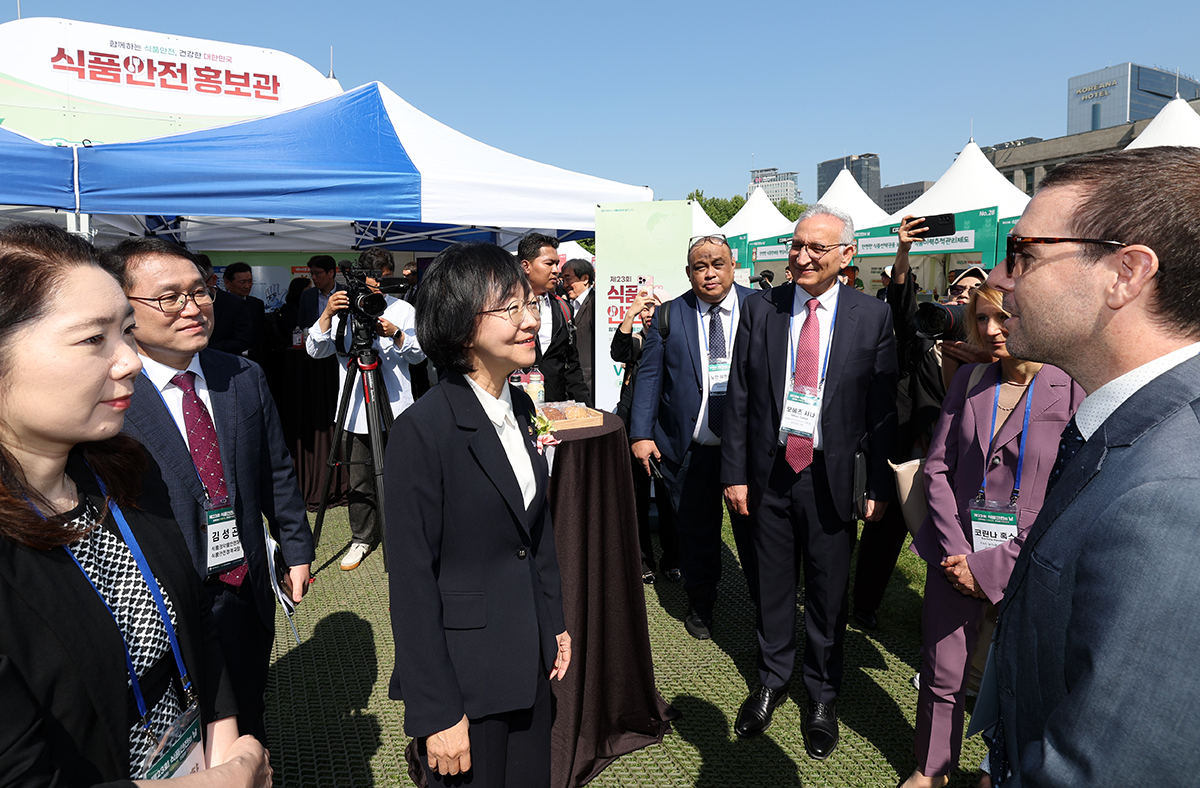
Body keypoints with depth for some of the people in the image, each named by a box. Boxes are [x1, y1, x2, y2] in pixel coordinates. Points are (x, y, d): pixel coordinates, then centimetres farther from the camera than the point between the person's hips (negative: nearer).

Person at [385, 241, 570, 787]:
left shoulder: (520, 407, 2)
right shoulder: (422, 431, -22)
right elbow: (411, 581, -19)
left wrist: (555, 622, 14)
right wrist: (437, 714, -16)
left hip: (529, 661, 7)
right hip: (464, 675, -7)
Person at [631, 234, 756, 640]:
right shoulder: (669, 316, 3)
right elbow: (649, 375, 2)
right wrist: (641, 433, -6)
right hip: (690, 447, 1)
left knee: (755, 527, 9)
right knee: (696, 530, 13)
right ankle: (700, 605, 35)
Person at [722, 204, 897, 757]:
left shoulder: (873, 318, -4)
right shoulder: (761, 309, 0)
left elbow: (882, 409, -2)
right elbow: (739, 397, 0)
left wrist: (879, 486, -3)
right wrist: (734, 473, -2)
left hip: (833, 479, -1)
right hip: (769, 475, 1)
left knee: (829, 594, 14)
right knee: (773, 587, 16)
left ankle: (823, 696, 36)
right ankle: (771, 681, 39)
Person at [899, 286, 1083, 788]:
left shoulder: (1074, 390, -10)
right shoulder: (969, 381, 3)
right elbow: (937, 469, 3)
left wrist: (992, 566, -13)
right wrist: (956, 551, -7)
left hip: (1025, 565, -3)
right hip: (955, 553, 3)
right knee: (941, 676, 11)